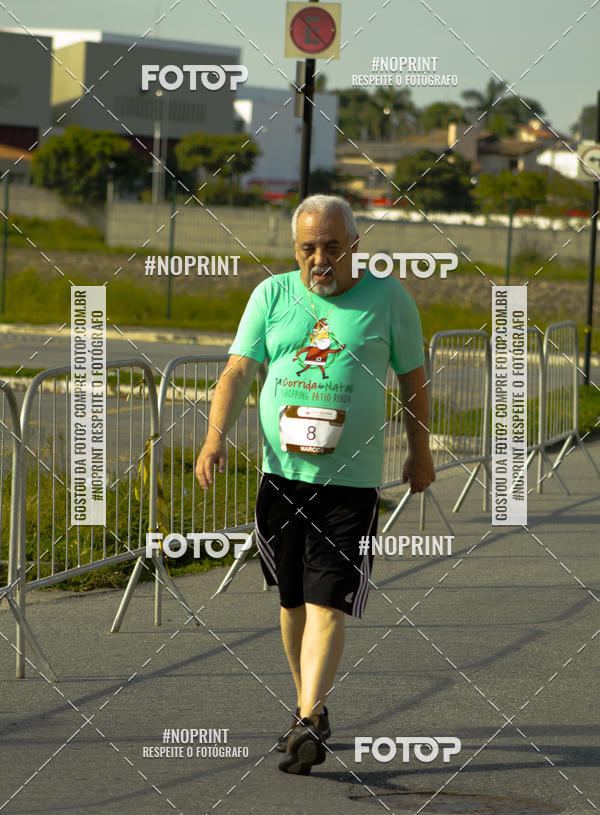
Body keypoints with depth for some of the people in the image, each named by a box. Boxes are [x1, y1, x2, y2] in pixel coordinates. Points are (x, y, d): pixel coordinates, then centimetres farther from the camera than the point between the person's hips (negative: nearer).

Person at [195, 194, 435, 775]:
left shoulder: (388, 298, 2)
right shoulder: (272, 295, 6)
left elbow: (412, 377, 14)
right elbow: (238, 371, 0)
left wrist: (420, 452, 20)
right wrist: (215, 436, -15)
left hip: (351, 481, -3)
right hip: (280, 472, 3)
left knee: (327, 604, -12)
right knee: (292, 600, 11)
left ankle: (308, 724, -18)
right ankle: (310, 707, 27)